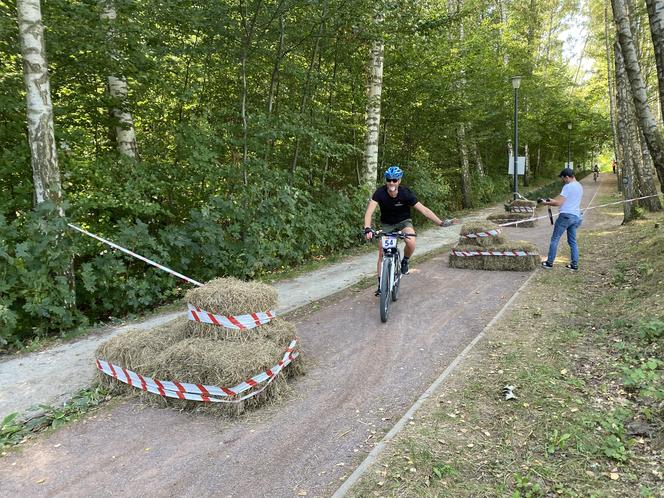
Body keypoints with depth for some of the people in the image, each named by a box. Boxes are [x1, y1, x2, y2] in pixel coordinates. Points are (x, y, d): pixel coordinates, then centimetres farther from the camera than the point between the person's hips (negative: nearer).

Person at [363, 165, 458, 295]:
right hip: (387, 224, 1)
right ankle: (381, 284, 10)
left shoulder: (405, 193, -24)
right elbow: (369, 211, -32)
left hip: (403, 221, -1)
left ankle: (405, 262, 0)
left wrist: (441, 223, -25)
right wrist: (367, 229, -48)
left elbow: (423, 209, -21)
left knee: (411, 242, -31)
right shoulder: (380, 192, -24)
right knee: (382, 253, -5)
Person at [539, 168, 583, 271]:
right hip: (576, 216, 8)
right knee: (573, 241, 12)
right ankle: (574, 264, 12)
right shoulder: (580, 186, 16)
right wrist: (553, 200, 19)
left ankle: (549, 263, 3)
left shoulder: (568, 187, -13)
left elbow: (559, 203, -16)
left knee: (555, 239, 0)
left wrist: (546, 203, -4)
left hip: (566, 216, -8)